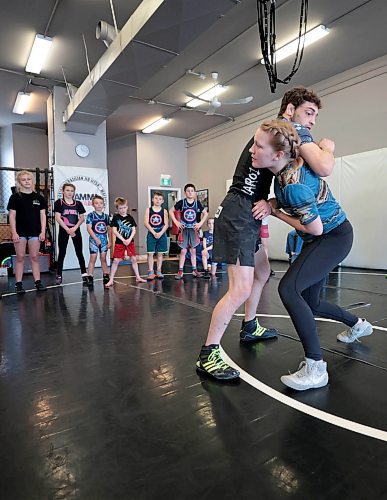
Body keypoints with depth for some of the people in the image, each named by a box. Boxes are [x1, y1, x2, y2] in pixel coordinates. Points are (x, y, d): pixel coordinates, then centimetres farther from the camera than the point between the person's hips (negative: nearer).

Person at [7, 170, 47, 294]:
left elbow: (43, 216, 7)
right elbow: (12, 216, -1)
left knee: (35, 257, 6)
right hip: (20, 232, -1)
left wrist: (43, 232, 0)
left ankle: (38, 282, 11)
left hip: (35, 232, 2)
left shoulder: (39, 198, 7)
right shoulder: (15, 197, 1)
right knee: (20, 258, 2)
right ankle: (18, 284, 7)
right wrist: (14, 232, -8)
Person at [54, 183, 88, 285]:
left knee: (79, 253, 4)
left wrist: (74, 228, -10)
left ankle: (84, 274, 7)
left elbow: (82, 218, 4)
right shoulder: (59, 202, 0)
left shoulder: (78, 203, 8)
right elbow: (57, 218, -7)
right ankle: (59, 276, 11)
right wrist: (67, 229, -14)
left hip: (76, 230, 2)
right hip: (63, 230, -2)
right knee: (62, 254, 3)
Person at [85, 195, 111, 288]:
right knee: (93, 258, -1)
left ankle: (106, 277, 18)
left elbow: (109, 229, 10)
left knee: (103, 259, 11)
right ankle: (89, 277, 5)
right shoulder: (90, 215, -5)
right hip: (94, 239, -3)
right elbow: (89, 228, -11)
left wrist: (109, 241, 6)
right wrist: (96, 239, -18)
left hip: (104, 240, 3)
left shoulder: (106, 216, 6)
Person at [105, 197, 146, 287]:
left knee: (133, 259, 7)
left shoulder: (130, 218, 5)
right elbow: (114, 231, -9)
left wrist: (129, 239, -13)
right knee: (116, 260, -2)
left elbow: (134, 230, 2)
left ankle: (138, 277, 19)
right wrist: (123, 240, -15)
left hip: (130, 242, 3)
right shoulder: (115, 217, -3)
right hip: (119, 242, -3)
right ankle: (111, 280, 5)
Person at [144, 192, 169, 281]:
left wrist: (160, 233, -16)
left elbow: (166, 224, -3)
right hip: (151, 234, -1)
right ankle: (151, 272, 5)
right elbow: (146, 223, -7)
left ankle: (158, 271, 17)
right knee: (150, 253, -1)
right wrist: (154, 233, -14)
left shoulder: (164, 211, 2)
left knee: (160, 253, 7)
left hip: (161, 234, 1)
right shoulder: (148, 210, 1)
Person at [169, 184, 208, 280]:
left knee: (193, 250, 9)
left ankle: (194, 270, 18)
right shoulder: (181, 202, -5)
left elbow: (205, 213, 10)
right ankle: (180, 271, 7)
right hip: (184, 229, -2)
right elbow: (171, 211, 1)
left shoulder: (197, 203, 1)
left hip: (193, 229, 2)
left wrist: (200, 223, -1)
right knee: (183, 251, -1)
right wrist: (176, 222, -6)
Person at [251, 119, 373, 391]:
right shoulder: (291, 162, -8)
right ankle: (358, 324, 42)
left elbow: (315, 228, -24)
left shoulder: (293, 185, -32)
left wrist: (276, 213, -12)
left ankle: (315, 368, -15)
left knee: (289, 288, -25)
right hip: (324, 238, 9)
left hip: (334, 237, -9)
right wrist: (274, 203, 1)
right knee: (310, 302, 14)